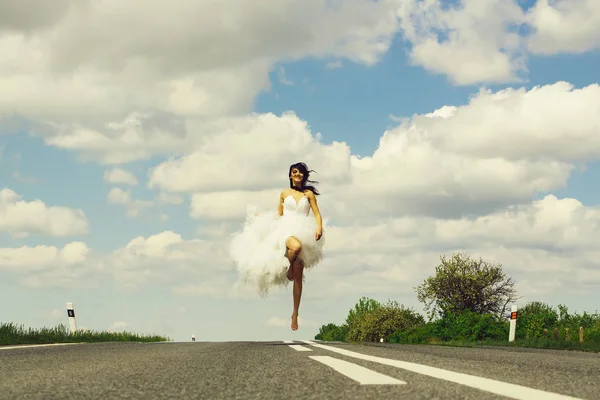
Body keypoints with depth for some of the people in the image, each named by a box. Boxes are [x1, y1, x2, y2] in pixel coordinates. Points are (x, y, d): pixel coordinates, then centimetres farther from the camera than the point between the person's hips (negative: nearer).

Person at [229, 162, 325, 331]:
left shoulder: (309, 194, 10)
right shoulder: (284, 193, 13)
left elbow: (317, 214, 5)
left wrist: (319, 228, -13)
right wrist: (263, 218, 9)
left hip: (302, 233, 1)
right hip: (285, 230, -1)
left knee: (298, 278, -1)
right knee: (296, 246, -41)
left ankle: (295, 314, 7)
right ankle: (287, 267, -8)